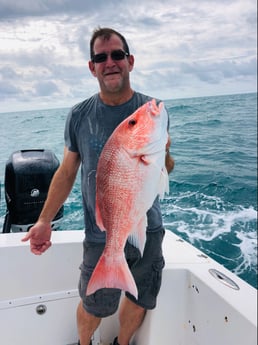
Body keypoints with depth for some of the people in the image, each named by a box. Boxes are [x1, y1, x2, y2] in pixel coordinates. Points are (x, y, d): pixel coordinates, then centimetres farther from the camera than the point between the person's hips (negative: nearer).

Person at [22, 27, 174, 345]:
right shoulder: (79, 116, -6)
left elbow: (165, 171, 0)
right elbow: (66, 172, 0)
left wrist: (163, 155, -23)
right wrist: (44, 220, -8)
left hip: (148, 230, 2)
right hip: (102, 236, -1)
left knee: (139, 300, 19)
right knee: (93, 307, 12)